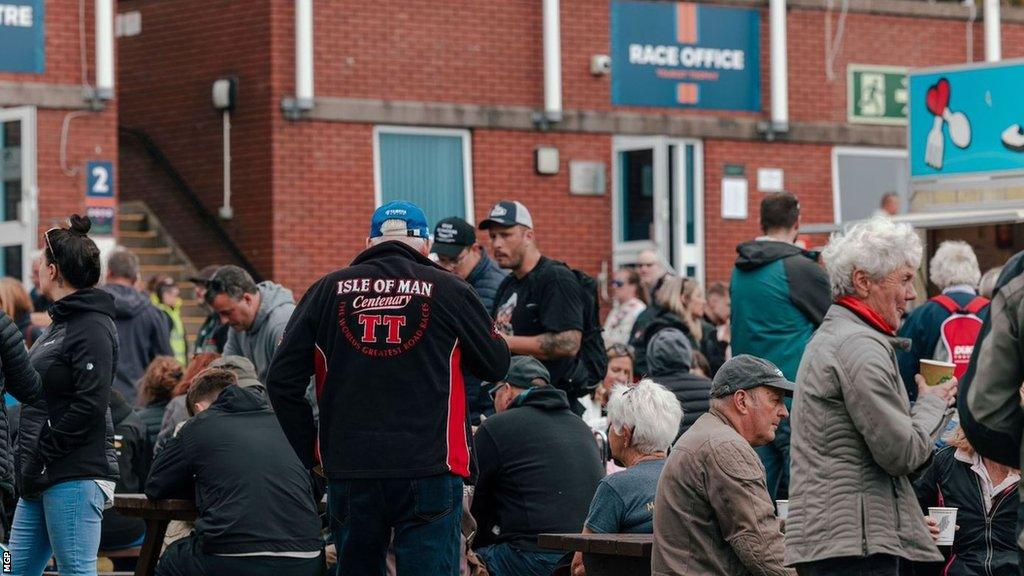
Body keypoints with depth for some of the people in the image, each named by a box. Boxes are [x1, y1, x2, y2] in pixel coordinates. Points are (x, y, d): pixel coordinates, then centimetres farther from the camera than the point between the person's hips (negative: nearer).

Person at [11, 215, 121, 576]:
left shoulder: (93, 329, -13)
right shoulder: (62, 322, 19)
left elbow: (90, 405, -22)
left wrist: (40, 457, -17)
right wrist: (28, 460, 14)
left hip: (76, 476, -10)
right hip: (45, 478, 10)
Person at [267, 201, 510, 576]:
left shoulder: (327, 291, 5)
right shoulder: (449, 291, -2)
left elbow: (282, 382, 6)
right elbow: (496, 365, 9)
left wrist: (311, 454, 14)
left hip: (348, 468, 3)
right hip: (429, 468, -3)